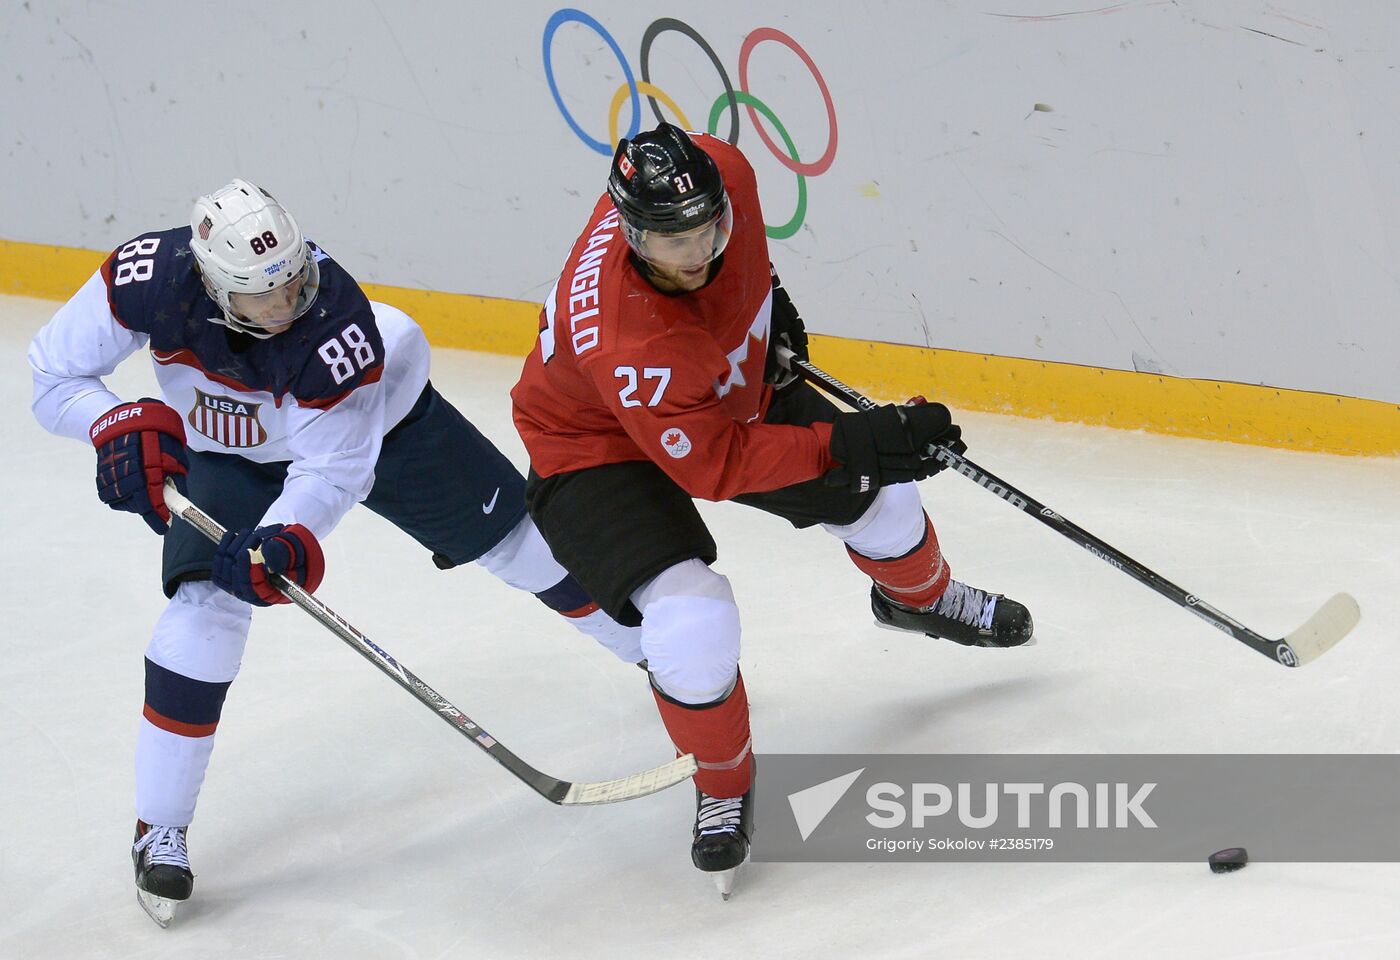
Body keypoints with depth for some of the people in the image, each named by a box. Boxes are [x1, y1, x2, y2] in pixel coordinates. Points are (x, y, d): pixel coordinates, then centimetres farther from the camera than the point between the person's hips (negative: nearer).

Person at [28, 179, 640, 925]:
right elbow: (54, 374, -21)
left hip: (376, 417, -1)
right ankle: (159, 830, -4)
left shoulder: (339, 323, -41)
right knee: (203, 606, -18)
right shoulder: (150, 276, -35)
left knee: (517, 539, 5)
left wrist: (288, 534, -50)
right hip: (229, 454, 1)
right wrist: (121, 425, -39)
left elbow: (333, 470, -32)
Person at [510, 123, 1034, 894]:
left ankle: (918, 597, 54)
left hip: (731, 391, 7)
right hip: (598, 448, -7)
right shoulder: (626, 342, -45)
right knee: (691, 620, -27)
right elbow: (714, 465, -35)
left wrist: (767, 291, 10)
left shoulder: (721, 173, -27)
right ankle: (723, 787, 4)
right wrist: (849, 442, -39)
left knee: (877, 494, 15)